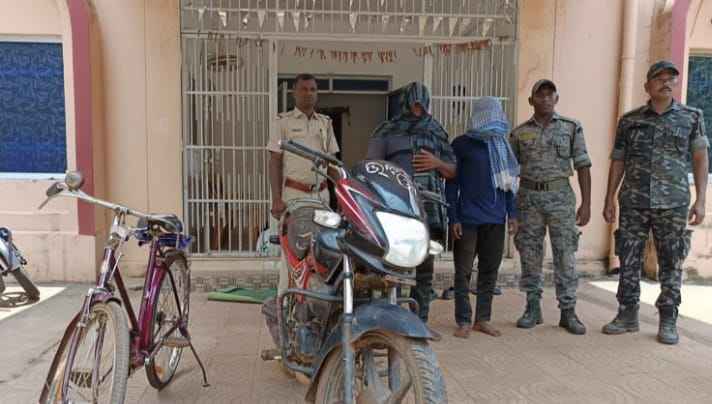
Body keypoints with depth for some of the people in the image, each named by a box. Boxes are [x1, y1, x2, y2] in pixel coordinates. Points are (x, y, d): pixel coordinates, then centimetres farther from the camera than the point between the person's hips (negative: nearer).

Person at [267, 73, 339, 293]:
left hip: (321, 194, 4)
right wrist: (276, 199, -10)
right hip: (293, 194, -4)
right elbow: (274, 162, -2)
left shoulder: (325, 122, 14)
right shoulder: (284, 121, 2)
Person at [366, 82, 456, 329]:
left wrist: (437, 163, -2)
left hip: (429, 206, 3)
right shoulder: (387, 130, 9)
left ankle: (420, 321, 16)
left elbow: (453, 171, 19)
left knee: (424, 267, 6)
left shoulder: (437, 132, 19)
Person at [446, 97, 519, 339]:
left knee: (490, 270, 8)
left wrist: (512, 213, 10)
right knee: (463, 271, -1)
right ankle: (463, 322, 9)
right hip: (468, 218, -4)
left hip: (496, 219, 5)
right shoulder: (461, 144, 0)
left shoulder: (502, 145, 14)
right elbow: (452, 182, -2)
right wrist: (453, 218, -8)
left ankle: (483, 319, 18)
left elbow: (509, 181, 18)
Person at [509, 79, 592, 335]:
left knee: (565, 255, -1)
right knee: (530, 254, 5)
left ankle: (568, 312, 10)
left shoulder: (571, 128, 4)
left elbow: (582, 166, 1)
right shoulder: (519, 133, 6)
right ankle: (533, 309, 17)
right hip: (529, 197, 1)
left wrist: (586, 203, -5)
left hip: (560, 196, -1)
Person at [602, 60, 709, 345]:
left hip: (673, 204, -1)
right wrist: (609, 200, 5)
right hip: (633, 204, 1)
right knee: (628, 261, 5)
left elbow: (700, 159, 3)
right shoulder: (629, 120, 8)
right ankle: (627, 316, 17)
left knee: (671, 264, 4)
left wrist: (700, 200, -5)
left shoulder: (691, 117, 6)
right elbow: (617, 162, 9)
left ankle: (668, 322, 16)